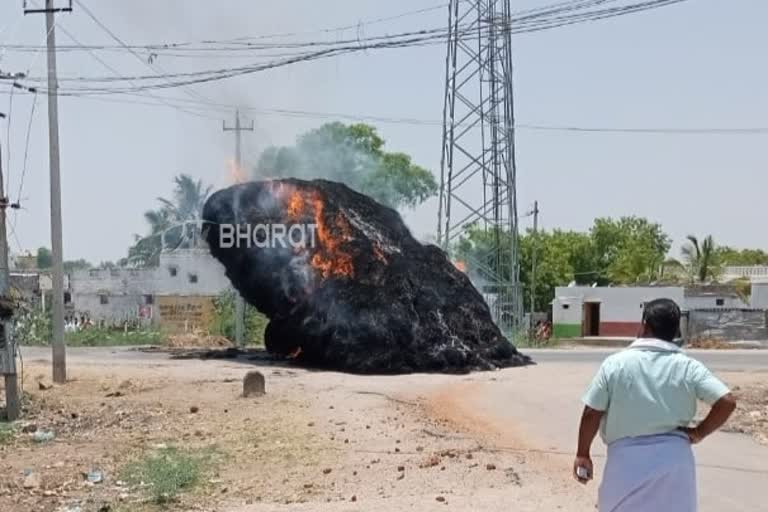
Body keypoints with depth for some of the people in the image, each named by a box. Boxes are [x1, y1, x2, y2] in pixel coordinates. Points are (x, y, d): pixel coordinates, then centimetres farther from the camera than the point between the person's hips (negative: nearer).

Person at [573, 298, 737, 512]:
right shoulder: (688, 367, -4)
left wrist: (583, 454, 7)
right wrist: (698, 433, 2)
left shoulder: (616, 363, -6)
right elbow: (727, 402, -11)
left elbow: (591, 413, -4)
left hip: (627, 459, -1)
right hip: (673, 459, 1)